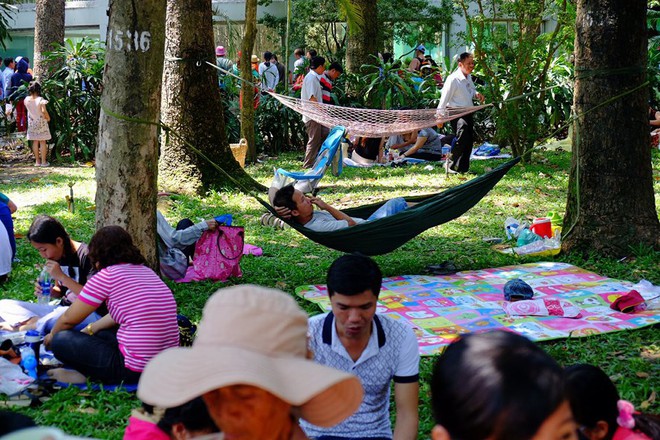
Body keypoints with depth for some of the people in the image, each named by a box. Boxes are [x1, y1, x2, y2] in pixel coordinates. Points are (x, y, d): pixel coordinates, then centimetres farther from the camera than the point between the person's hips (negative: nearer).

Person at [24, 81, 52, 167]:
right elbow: (44, 110, -24)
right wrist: (48, 118, -7)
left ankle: (37, 161, 12)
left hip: (32, 122, 4)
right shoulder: (40, 99, -18)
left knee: (35, 142, 10)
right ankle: (43, 161, 5)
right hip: (41, 122, -4)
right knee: (42, 142, 4)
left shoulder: (26, 99, -5)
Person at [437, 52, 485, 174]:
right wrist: (440, 116, -18)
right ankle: (451, 165, -10)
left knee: (469, 140, 9)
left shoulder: (468, 77, 9)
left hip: (467, 112, 9)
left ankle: (464, 168, 20)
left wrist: (476, 94, 3)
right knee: (462, 137, -22)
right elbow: (444, 98, -18)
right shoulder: (453, 79, -18)